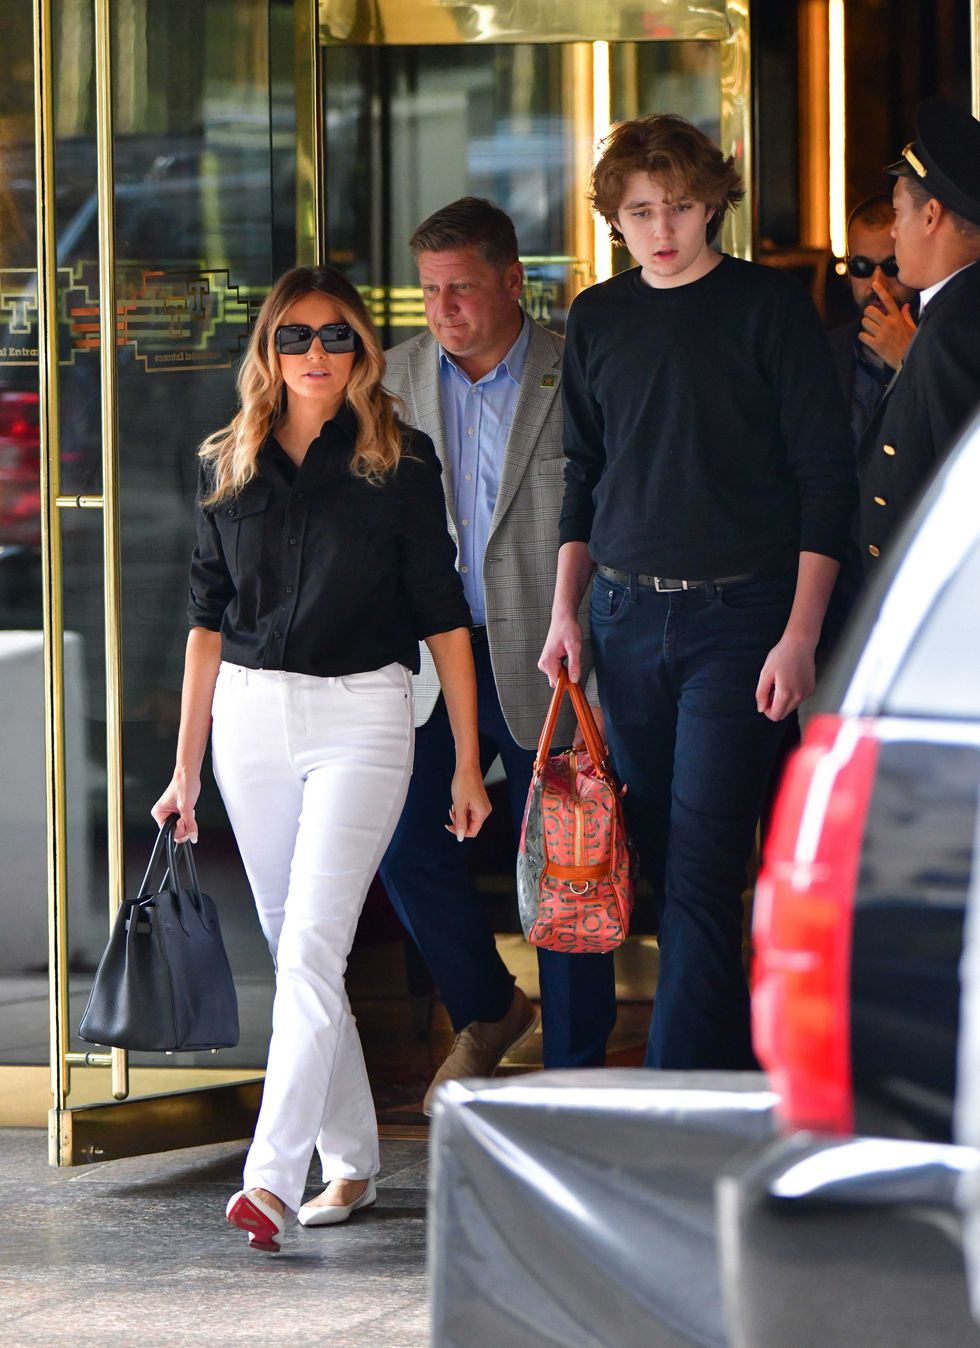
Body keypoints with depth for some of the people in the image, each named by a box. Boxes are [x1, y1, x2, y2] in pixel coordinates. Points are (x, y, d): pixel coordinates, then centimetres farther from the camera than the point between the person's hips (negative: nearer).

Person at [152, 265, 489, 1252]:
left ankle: (272, 1178, -23)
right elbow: (208, 616, 12)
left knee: (312, 947, -15)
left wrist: (468, 763, 1)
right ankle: (352, 1161, 20)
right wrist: (185, 767, 9)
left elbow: (442, 614, 2)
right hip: (250, 716, 4)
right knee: (295, 955, 8)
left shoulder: (400, 464, 0)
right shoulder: (228, 467, 8)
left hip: (362, 716, -4)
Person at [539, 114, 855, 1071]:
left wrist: (800, 635, -11)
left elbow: (825, 477, -4)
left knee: (701, 873, -12)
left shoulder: (767, 308, -3)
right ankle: (733, 1074, 16)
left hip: (737, 614, -5)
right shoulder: (597, 319, 11)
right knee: (665, 867, 6)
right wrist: (564, 611, 11)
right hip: (624, 615, 5)